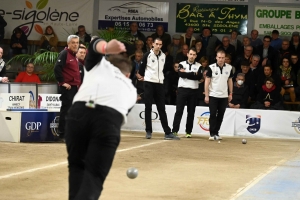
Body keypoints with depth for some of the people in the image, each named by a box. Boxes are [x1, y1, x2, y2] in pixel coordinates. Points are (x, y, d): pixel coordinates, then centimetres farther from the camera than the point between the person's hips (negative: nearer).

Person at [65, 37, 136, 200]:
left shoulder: (99, 64, 32)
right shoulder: (131, 90, 35)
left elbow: (94, 45, 13)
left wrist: (106, 48, -10)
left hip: (79, 111, 0)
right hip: (110, 117, 0)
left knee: (77, 166, 21)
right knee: (94, 176, 3)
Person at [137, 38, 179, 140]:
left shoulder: (163, 56, 7)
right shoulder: (148, 55, -6)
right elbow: (142, 67, 3)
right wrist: (142, 76, 14)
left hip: (159, 84, 4)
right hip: (149, 83, -4)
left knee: (162, 109, 4)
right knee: (148, 108, 0)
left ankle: (167, 132, 2)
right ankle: (148, 131, 5)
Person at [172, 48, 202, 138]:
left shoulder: (198, 66, 8)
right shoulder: (182, 64, 6)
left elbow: (199, 77, -9)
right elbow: (181, 74, -12)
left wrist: (186, 73, -10)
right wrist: (193, 74, -10)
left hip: (193, 91, 1)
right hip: (182, 90, -1)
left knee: (191, 112, 4)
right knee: (179, 111, -6)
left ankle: (188, 132, 11)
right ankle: (174, 131, -6)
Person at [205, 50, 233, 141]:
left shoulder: (229, 68, 2)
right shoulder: (211, 67, -6)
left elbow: (230, 81, 12)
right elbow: (207, 81, -4)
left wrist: (230, 94, 9)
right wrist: (206, 95, -8)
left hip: (224, 96, 3)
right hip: (213, 95, -3)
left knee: (220, 115, 5)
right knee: (213, 115, -5)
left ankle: (216, 132, 14)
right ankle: (212, 134, -2)